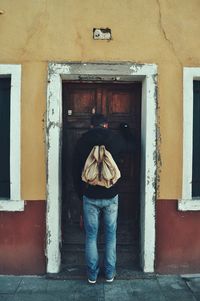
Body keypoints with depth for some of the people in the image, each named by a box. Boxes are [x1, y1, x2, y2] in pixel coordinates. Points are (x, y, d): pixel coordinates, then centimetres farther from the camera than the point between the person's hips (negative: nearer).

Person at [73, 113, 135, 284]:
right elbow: (131, 146, 19)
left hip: (90, 196, 0)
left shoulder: (82, 141, 0)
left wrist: (80, 193, 15)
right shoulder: (115, 138, -3)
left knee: (91, 236, 10)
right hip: (111, 196, 0)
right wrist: (125, 128, 35)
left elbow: (76, 171, 3)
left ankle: (92, 274, 19)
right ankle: (110, 273, 22)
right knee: (111, 235, 13)